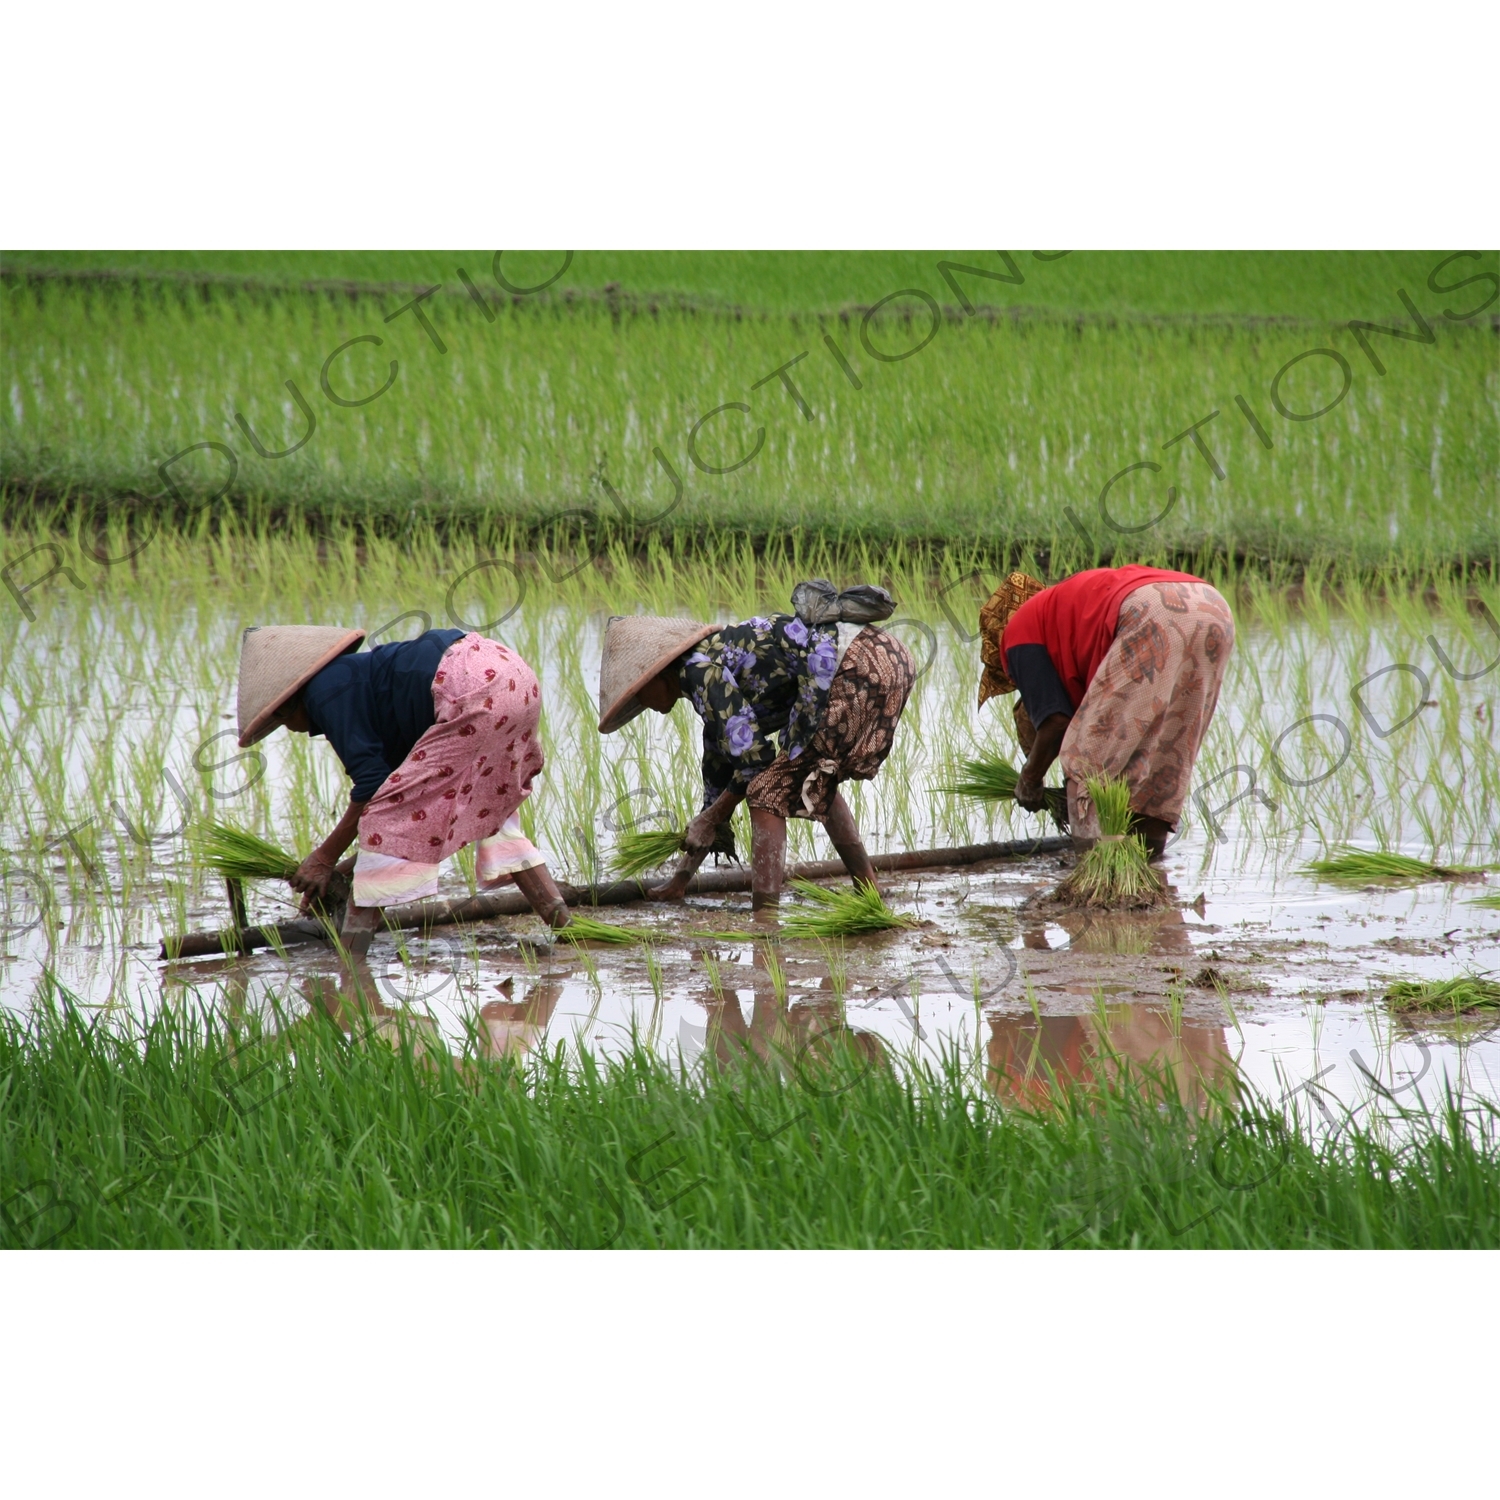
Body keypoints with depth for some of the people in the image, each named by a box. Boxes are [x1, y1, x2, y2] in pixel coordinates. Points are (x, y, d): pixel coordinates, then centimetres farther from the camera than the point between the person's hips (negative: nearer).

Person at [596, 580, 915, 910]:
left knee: (768, 792, -3)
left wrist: (711, 817, 6)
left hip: (858, 668, -10)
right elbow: (719, 774, 32)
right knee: (816, 785, 28)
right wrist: (680, 880, 38)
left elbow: (753, 755, -10)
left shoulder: (699, 669, -4)